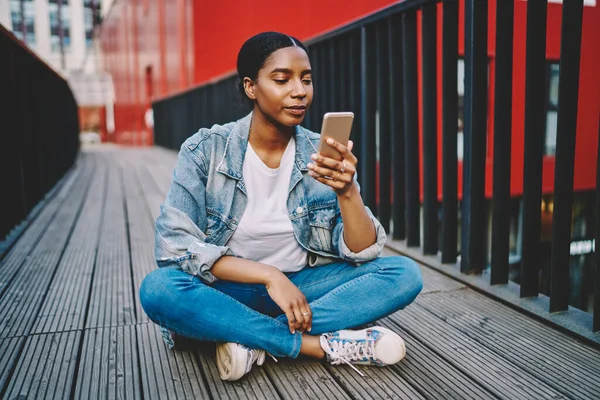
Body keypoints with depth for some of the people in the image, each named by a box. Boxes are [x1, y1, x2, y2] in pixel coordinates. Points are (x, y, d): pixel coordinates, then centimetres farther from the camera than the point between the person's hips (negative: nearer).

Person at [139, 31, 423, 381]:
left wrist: (347, 191, -27)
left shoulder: (324, 155, -4)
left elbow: (364, 255, -8)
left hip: (302, 286, 3)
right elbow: (174, 245, -16)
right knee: (158, 289, -32)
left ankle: (253, 341, -22)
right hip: (229, 289, -2)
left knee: (406, 275, -17)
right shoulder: (205, 150, -9)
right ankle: (323, 345, -23)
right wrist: (268, 275, -24)